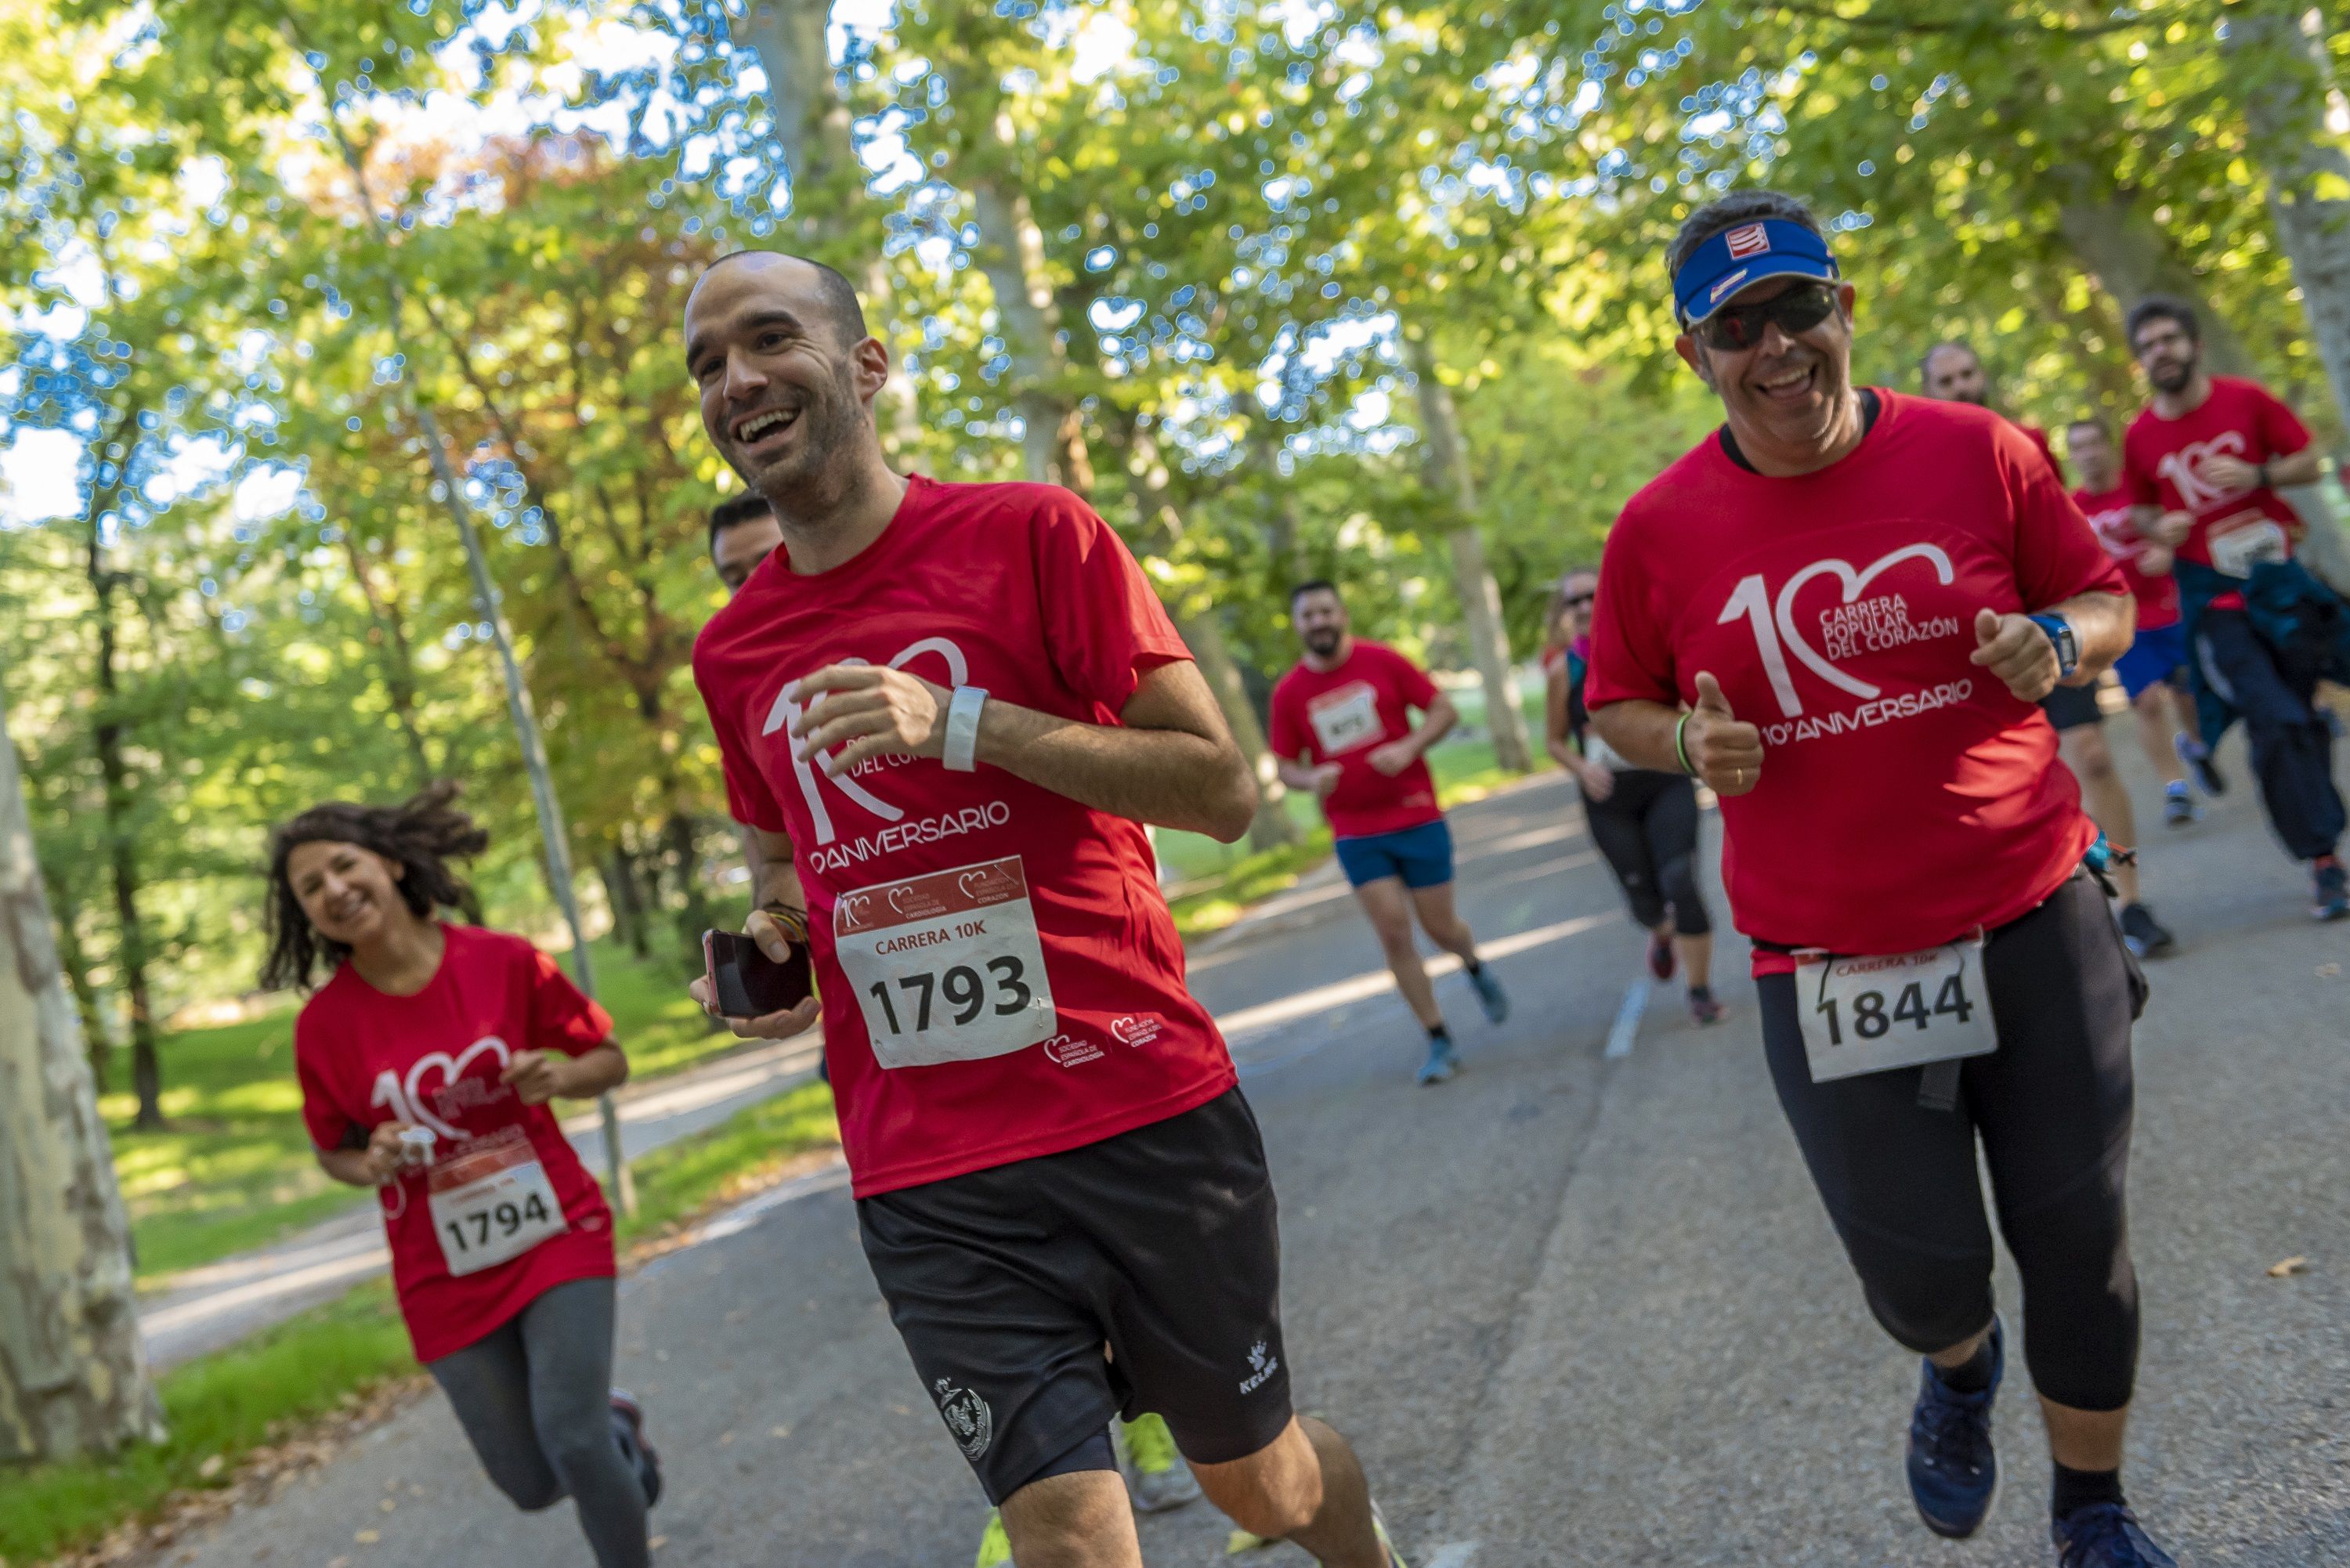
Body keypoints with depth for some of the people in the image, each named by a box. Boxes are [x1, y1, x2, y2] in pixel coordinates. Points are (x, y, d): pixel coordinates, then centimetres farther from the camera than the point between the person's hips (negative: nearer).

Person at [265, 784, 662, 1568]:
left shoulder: (504, 961, -9)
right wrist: (371, 1164, -14)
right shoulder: (324, 1024, -7)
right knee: (533, 1483, 6)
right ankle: (614, 1421, 40)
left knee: (571, 1437, -18)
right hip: (446, 1279, 2)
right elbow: (335, 1152, 8)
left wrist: (562, 1075, -20)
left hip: (557, 1238, -2)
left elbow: (610, 1061, 2)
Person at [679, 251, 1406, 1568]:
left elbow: (1224, 789, -10)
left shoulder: (1033, 535, -5)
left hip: (1144, 1115, -2)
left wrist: (963, 724, -19)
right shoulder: (732, 654, 9)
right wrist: (771, 938, 2)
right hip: (928, 1178, 3)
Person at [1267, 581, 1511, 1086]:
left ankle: (1474, 966, 42)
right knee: (1394, 933, -6)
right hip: (1356, 834, 1)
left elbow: (1443, 709, -1)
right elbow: (1285, 765, 8)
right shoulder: (1288, 693, -1)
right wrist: (1312, 778, -15)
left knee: (1440, 927, 5)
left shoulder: (1382, 661, -5)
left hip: (1417, 819, -1)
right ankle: (1439, 1042, 5)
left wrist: (1408, 748, -18)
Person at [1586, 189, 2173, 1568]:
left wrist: (2057, 639, -13)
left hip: (2034, 912, 1)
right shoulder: (1662, 529, -3)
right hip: (1830, 962, 0)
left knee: (2077, 1239, 9)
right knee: (1919, 1271, 3)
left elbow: (2105, 598, 9)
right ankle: (1962, 1366, 43)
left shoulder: (1976, 452, -3)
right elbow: (1618, 704, 9)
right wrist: (1689, 746, -12)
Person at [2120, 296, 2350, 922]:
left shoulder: (2246, 399, -3)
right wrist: (2158, 527, -10)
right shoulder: (2140, 437, -2)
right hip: (2215, 599, -1)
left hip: (2281, 580, 2)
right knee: (2276, 721, -13)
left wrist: (2258, 477, -15)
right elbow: (2140, 508, 13)